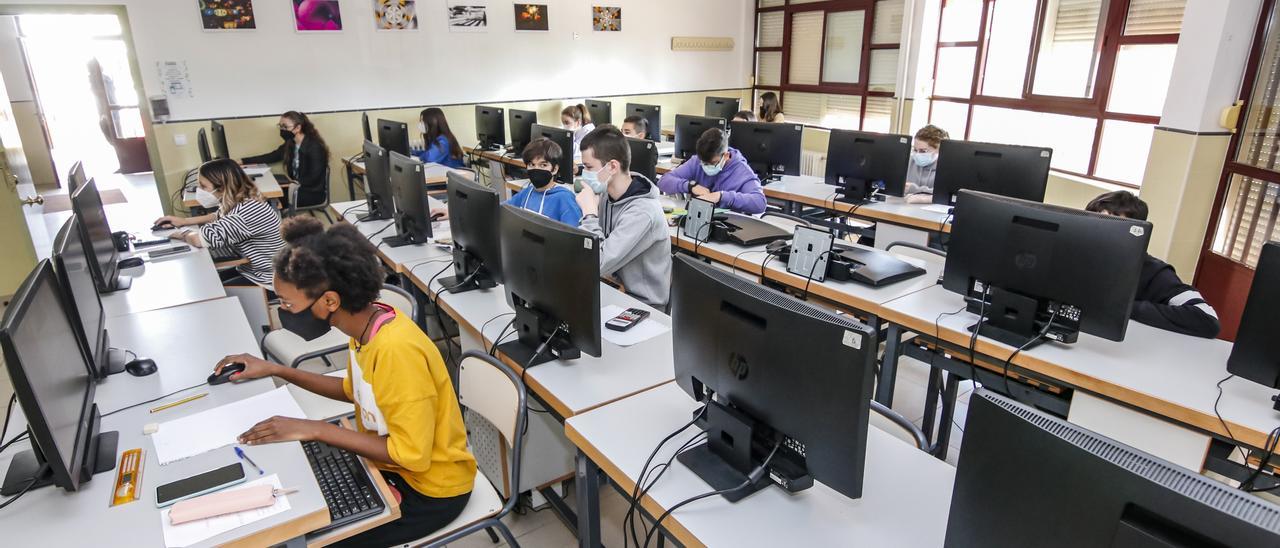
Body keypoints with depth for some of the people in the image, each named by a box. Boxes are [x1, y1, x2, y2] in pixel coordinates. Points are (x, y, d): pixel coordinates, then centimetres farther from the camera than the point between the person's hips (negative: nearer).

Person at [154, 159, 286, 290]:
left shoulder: (249, 210, -30)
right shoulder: (237, 201, 2)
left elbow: (200, 239, -29)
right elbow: (220, 217, 27)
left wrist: (182, 233, -7)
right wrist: (184, 221, 16)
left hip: (266, 281, -9)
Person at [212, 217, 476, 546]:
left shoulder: (396, 350, -33)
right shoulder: (365, 323, -7)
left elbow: (411, 455, -28)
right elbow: (355, 390, 12)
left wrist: (314, 430, -26)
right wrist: (276, 371, 5)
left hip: (429, 489, -8)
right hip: (391, 458, 8)